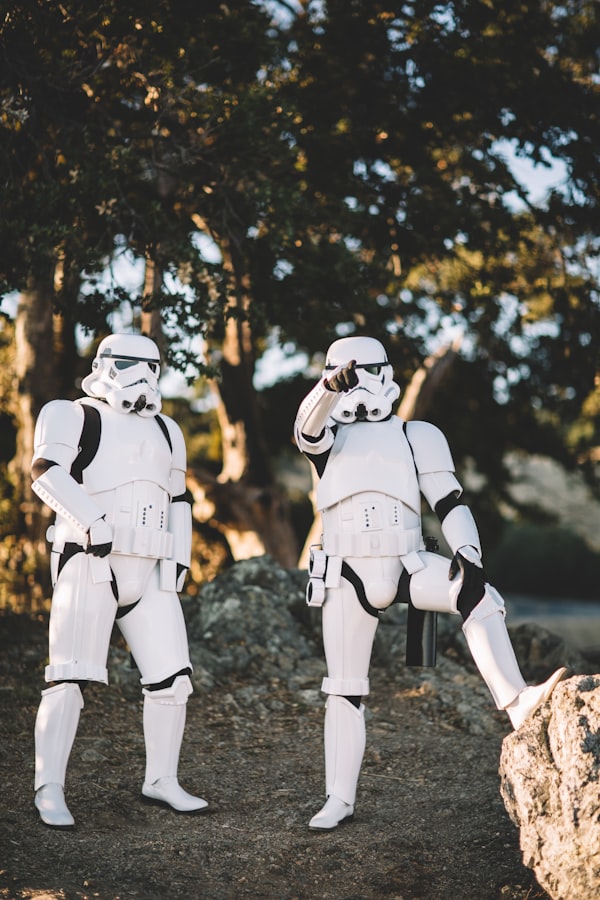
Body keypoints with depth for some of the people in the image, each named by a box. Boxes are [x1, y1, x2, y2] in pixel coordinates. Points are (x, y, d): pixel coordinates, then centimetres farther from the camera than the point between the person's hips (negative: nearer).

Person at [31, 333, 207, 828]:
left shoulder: (164, 431, 20)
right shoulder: (75, 417, 1)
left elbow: (178, 502, 23)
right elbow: (47, 470, -17)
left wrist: (179, 561, 12)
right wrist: (93, 521, -29)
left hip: (149, 573, 6)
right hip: (89, 568, -6)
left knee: (172, 678, 3)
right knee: (71, 679, -7)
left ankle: (162, 781, 15)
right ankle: (50, 789, 2)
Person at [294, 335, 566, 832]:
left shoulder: (414, 437, 10)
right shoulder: (327, 439, 12)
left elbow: (449, 502, 2)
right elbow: (310, 424, -13)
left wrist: (469, 552, -16)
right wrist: (331, 386, -34)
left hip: (408, 565, -1)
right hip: (347, 576, 1)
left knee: (477, 594, -31)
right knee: (345, 689, 3)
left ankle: (514, 700, -41)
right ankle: (340, 799, 12)